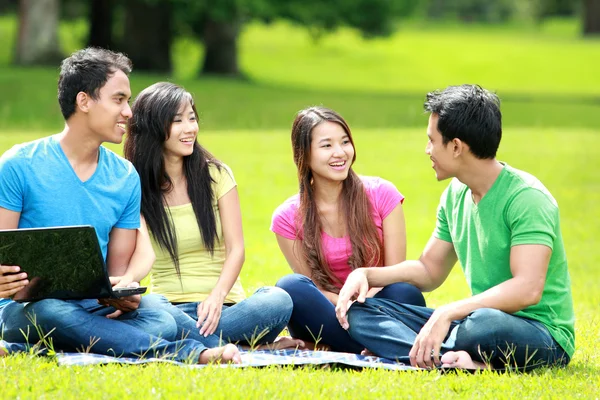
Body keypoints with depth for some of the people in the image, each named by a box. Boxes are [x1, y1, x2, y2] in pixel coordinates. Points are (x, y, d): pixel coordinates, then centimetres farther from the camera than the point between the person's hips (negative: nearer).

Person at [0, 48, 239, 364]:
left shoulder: (126, 178, 11)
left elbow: (118, 270, 12)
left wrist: (124, 291, -13)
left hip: (97, 308, 3)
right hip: (26, 309, -3)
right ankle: (187, 353, -38)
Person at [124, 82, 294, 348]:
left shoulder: (216, 175, 7)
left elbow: (236, 248, 0)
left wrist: (217, 296, -21)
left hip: (222, 305, 2)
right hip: (170, 304, -1)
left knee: (278, 301, -31)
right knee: (142, 308, -39)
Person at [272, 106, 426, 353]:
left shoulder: (381, 194, -2)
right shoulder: (288, 219, -1)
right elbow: (312, 289, -2)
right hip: (329, 318, 1)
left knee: (405, 292, -33)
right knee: (290, 287, -31)